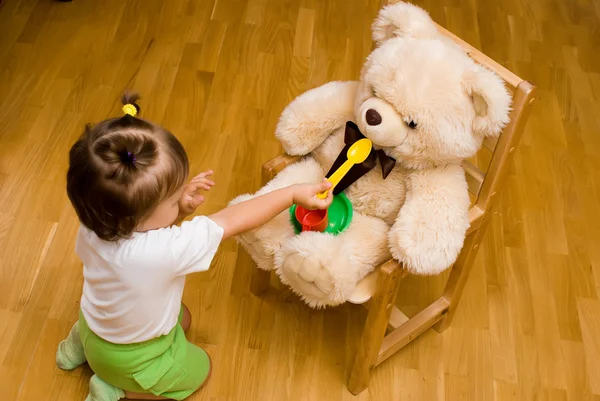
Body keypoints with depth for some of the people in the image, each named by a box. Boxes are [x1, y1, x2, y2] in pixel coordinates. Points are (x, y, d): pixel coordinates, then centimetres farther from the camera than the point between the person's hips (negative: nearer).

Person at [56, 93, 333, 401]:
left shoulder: (94, 226, -25)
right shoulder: (164, 250, -45)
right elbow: (232, 221, -34)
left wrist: (180, 206, -23)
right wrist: (293, 194, -23)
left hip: (96, 320, 5)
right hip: (129, 358, -5)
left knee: (182, 319, 29)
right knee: (200, 369, 21)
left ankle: (85, 340, 25)